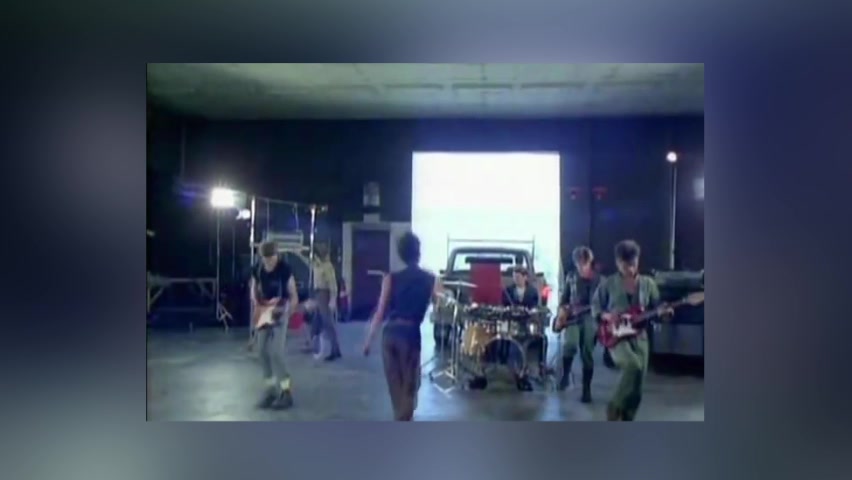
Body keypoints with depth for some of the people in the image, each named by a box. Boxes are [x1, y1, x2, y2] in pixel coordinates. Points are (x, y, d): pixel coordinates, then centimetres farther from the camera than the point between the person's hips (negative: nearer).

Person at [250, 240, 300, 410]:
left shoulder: (285, 269, -17)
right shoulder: (257, 269, -5)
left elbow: (293, 295, -11)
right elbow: (254, 289, 9)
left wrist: (289, 311, -23)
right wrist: (257, 306, -7)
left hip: (280, 312, -5)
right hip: (263, 311, 5)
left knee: (275, 351, -13)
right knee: (263, 351, 5)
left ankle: (285, 391, -4)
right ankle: (271, 388, 19)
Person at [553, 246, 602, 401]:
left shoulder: (597, 278, -1)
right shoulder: (571, 277, 9)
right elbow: (565, 296, 16)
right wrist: (562, 311, 2)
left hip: (590, 317, -1)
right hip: (571, 317, 2)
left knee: (587, 354, -1)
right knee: (570, 344, -24)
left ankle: (586, 389, 12)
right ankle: (565, 374, -1)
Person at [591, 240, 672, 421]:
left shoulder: (648, 283, 4)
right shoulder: (608, 284, -2)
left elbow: (655, 307, 10)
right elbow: (595, 306, 6)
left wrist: (662, 311, -13)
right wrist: (605, 315, -14)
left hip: (639, 337, 3)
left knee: (636, 391, 3)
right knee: (633, 365, -31)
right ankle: (615, 407, -10)